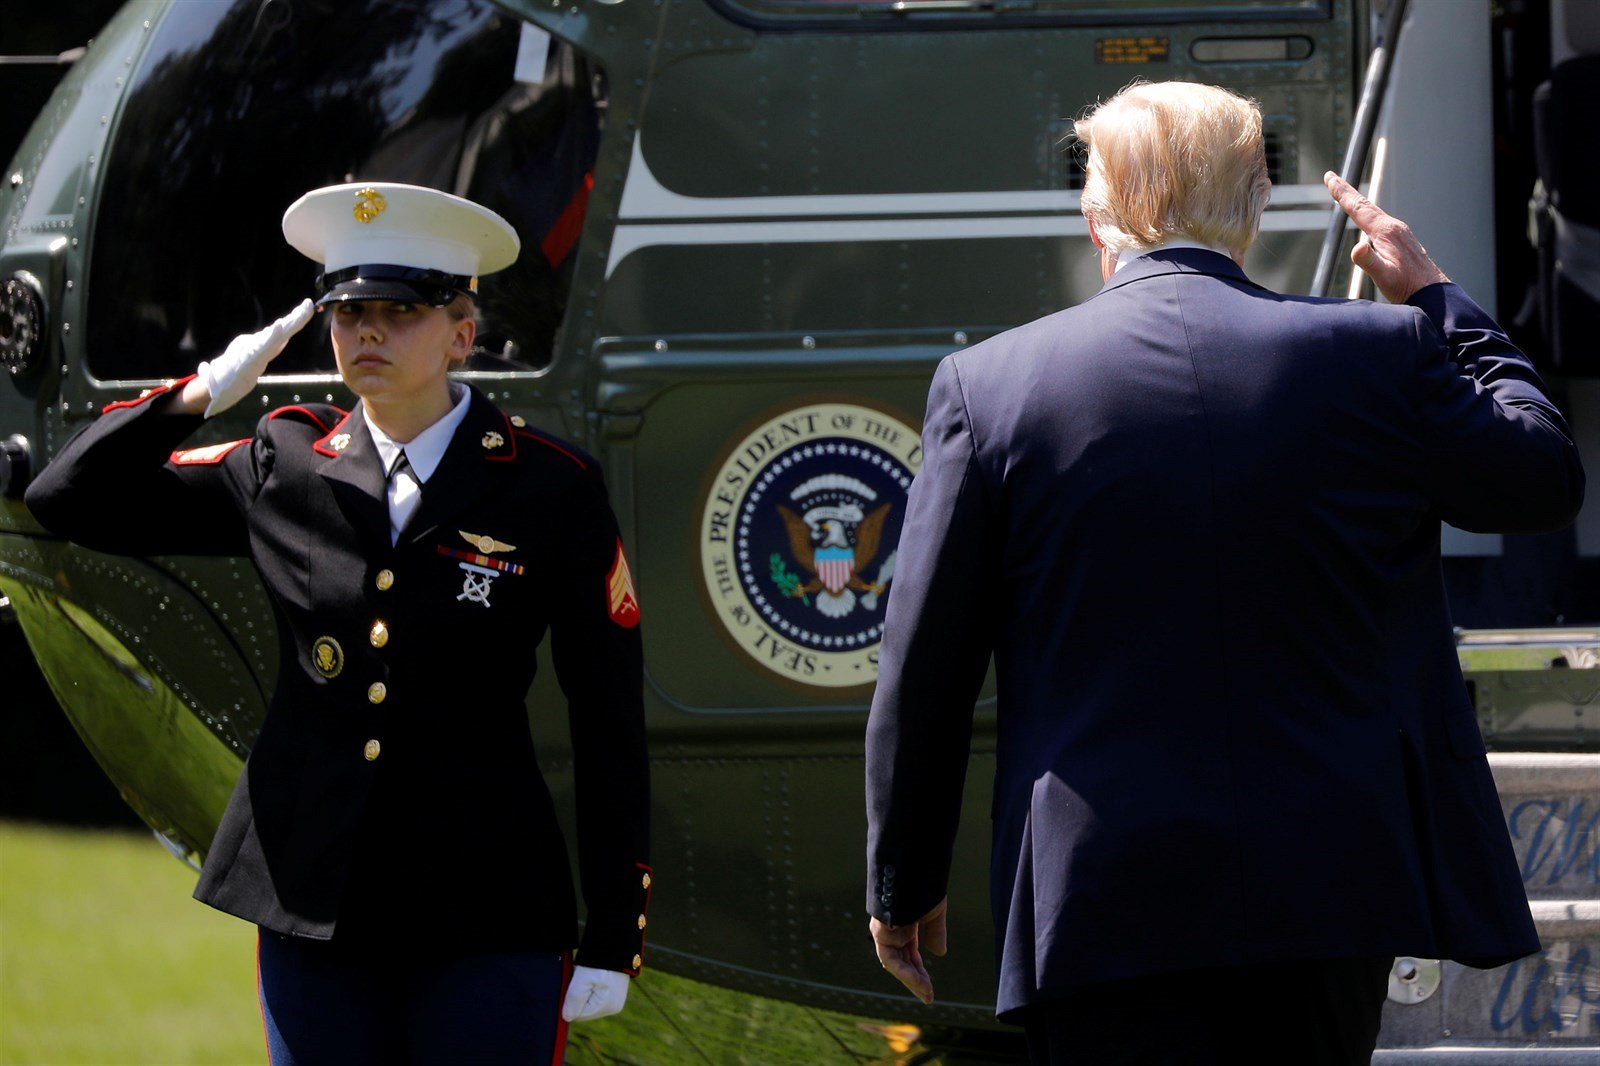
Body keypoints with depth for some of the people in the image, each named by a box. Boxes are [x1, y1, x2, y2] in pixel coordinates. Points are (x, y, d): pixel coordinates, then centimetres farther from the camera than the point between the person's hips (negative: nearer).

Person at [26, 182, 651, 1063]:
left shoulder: (551, 489, -3)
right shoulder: (282, 470, 5)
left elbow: (609, 733, -1)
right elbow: (69, 499, 9)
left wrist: (613, 941, -3)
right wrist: (201, 394, -3)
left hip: (486, 924, -3)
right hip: (312, 910, 3)